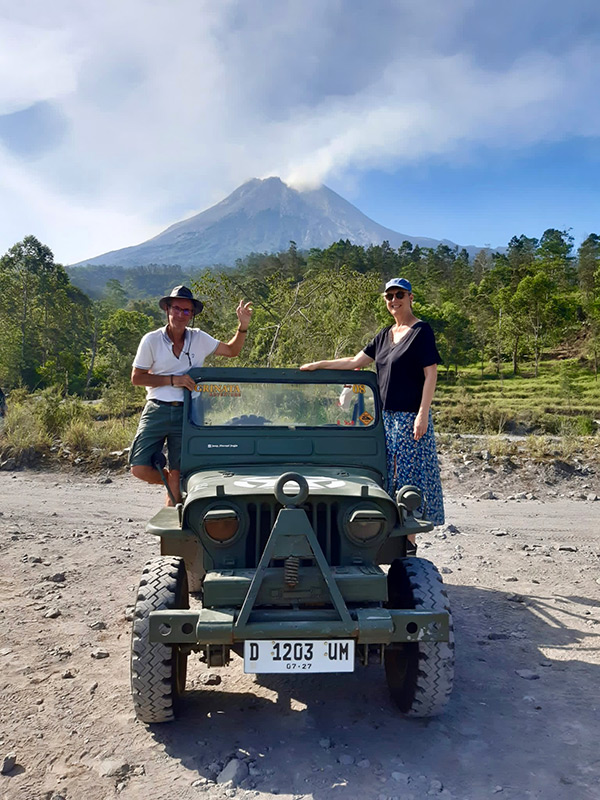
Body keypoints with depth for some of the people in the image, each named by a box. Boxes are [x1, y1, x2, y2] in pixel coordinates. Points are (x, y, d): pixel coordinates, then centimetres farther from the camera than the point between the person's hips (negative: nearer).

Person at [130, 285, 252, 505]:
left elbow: (232, 350, 12)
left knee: (177, 473, 4)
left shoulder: (199, 339, 6)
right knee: (139, 468, -9)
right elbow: (136, 378, -1)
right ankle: (174, 484, 22)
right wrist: (173, 380, -11)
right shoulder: (151, 340, -2)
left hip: (186, 414, 1)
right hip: (157, 411, -1)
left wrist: (243, 326, -5)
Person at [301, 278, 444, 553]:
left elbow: (431, 374, -12)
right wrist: (320, 365, 13)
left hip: (410, 416, -7)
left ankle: (409, 540, 5)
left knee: (409, 476, -3)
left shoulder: (421, 331, -6)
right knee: (389, 476, 10)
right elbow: (355, 361, 17)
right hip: (387, 416, 7)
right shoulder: (386, 334, 15)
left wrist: (422, 414, -19)